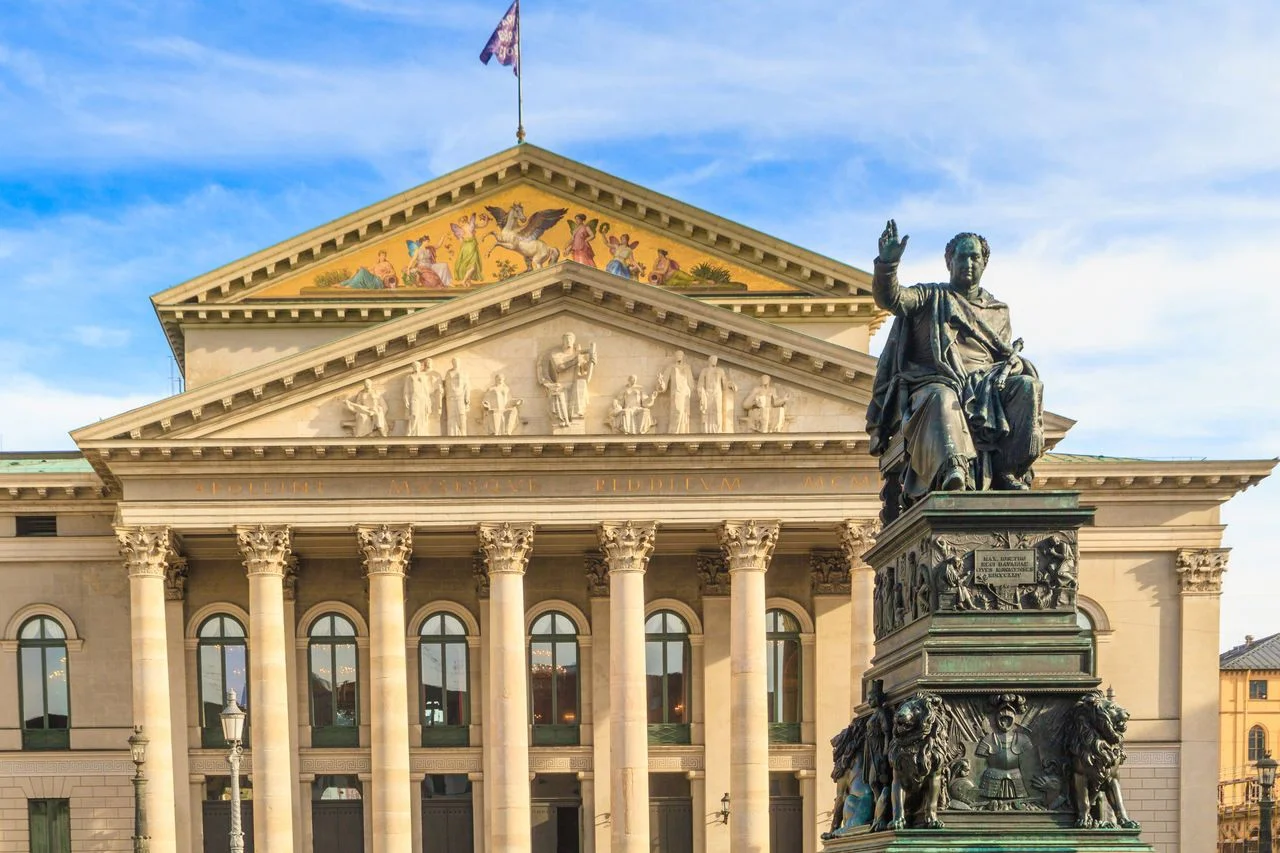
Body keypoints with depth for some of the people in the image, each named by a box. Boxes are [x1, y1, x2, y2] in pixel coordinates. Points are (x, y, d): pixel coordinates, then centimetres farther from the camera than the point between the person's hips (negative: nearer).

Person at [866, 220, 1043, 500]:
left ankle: (1008, 472, -32)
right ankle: (952, 474, -66)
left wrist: (1014, 362, -2)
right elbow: (889, 298, 2)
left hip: (984, 384, 4)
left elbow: (1007, 354, 24)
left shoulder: (998, 311, 30)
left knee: (1027, 386, -26)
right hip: (934, 381, -4)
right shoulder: (930, 297, 20)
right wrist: (887, 262, -17)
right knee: (941, 399, -41)